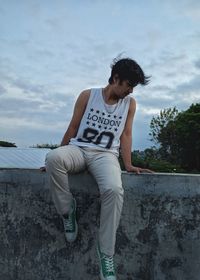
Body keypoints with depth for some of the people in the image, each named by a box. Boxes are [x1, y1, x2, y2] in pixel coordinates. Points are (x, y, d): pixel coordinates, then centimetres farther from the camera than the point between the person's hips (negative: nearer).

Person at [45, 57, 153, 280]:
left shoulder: (130, 103, 11)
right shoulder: (87, 96, 5)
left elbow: (126, 135, 10)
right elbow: (73, 128, 8)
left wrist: (128, 165, 1)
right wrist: (57, 158, 11)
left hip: (105, 155, 0)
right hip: (78, 150, 0)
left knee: (114, 189, -34)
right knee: (53, 157, -36)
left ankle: (106, 253, -18)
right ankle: (67, 209, -12)